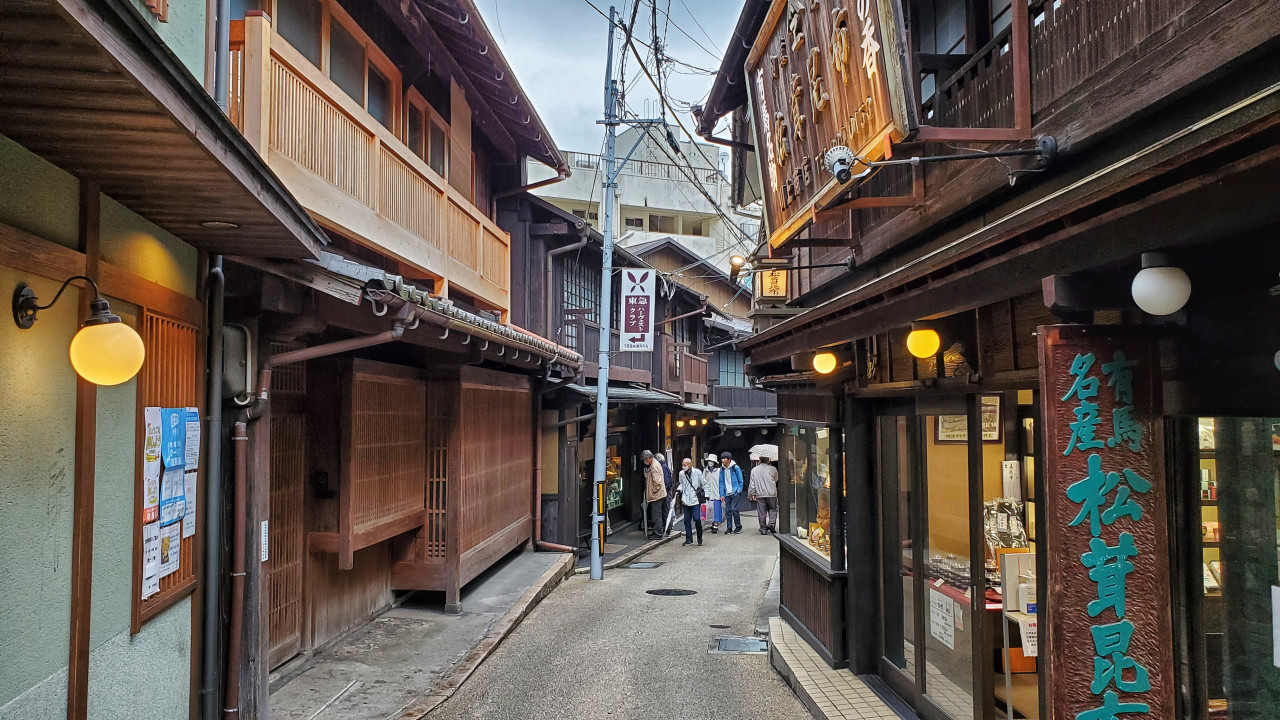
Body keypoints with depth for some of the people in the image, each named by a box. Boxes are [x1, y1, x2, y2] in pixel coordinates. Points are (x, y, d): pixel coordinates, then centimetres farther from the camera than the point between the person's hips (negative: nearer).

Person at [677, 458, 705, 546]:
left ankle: (699, 538, 12)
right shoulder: (681, 473, 3)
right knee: (687, 520, 5)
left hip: (695, 500, -4)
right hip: (686, 501, 4)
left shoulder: (697, 472, -7)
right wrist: (679, 491, 3)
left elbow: (704, 484, 3)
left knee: (697, 519, -9)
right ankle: (688, 539, 15)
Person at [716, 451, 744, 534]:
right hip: (727, 493, 4)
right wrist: (722, 494, 4)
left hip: (735, 493, -4)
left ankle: (738, 526, 6)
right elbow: (721, 482, 9)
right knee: (727, 511, 4)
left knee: (734, 509, -9)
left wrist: (739, 490, -5)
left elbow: (740, 480, 1)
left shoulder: (735, 468, -6)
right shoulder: (722, 469, 6)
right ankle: (729, 528, 11)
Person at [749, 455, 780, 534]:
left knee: (762, 512, 5)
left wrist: (752, 494, 9)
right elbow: (776, 479, 14)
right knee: (773, 509, 12)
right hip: (771, 493, -1)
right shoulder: (772, 469, -4)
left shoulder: (754, 470, 1)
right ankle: (771, 523, -5)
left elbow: (752, 483, 2)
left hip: (760, 495, 1)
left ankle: (763, 529, 7)